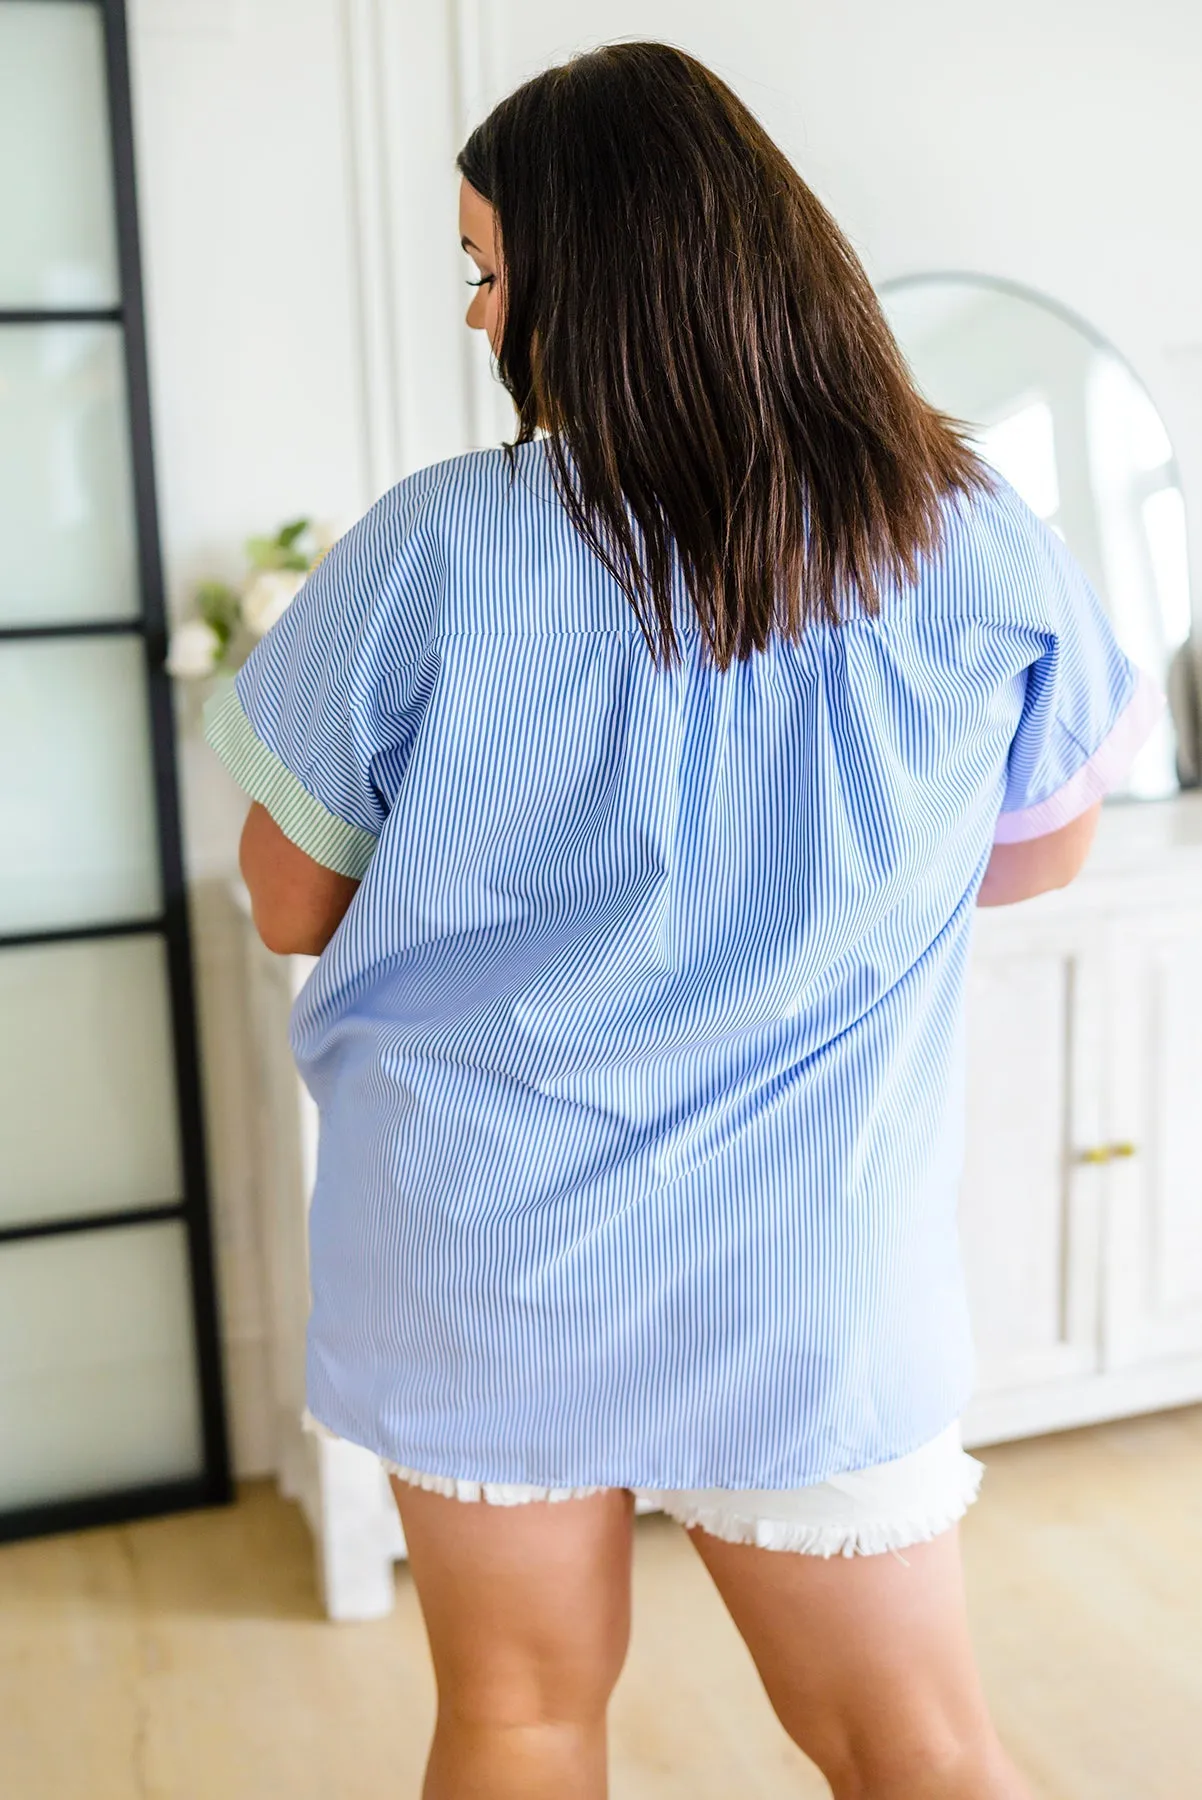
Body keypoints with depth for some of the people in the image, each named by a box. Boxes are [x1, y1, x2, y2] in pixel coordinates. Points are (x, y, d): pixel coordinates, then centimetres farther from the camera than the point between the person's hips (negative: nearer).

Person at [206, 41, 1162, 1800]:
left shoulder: (433, 548, -14)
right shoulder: (984, 557, -8)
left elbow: (292, 906, -3)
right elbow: (1040, 852, 9)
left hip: (479, 1248, 0)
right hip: (812, 1283, 1)